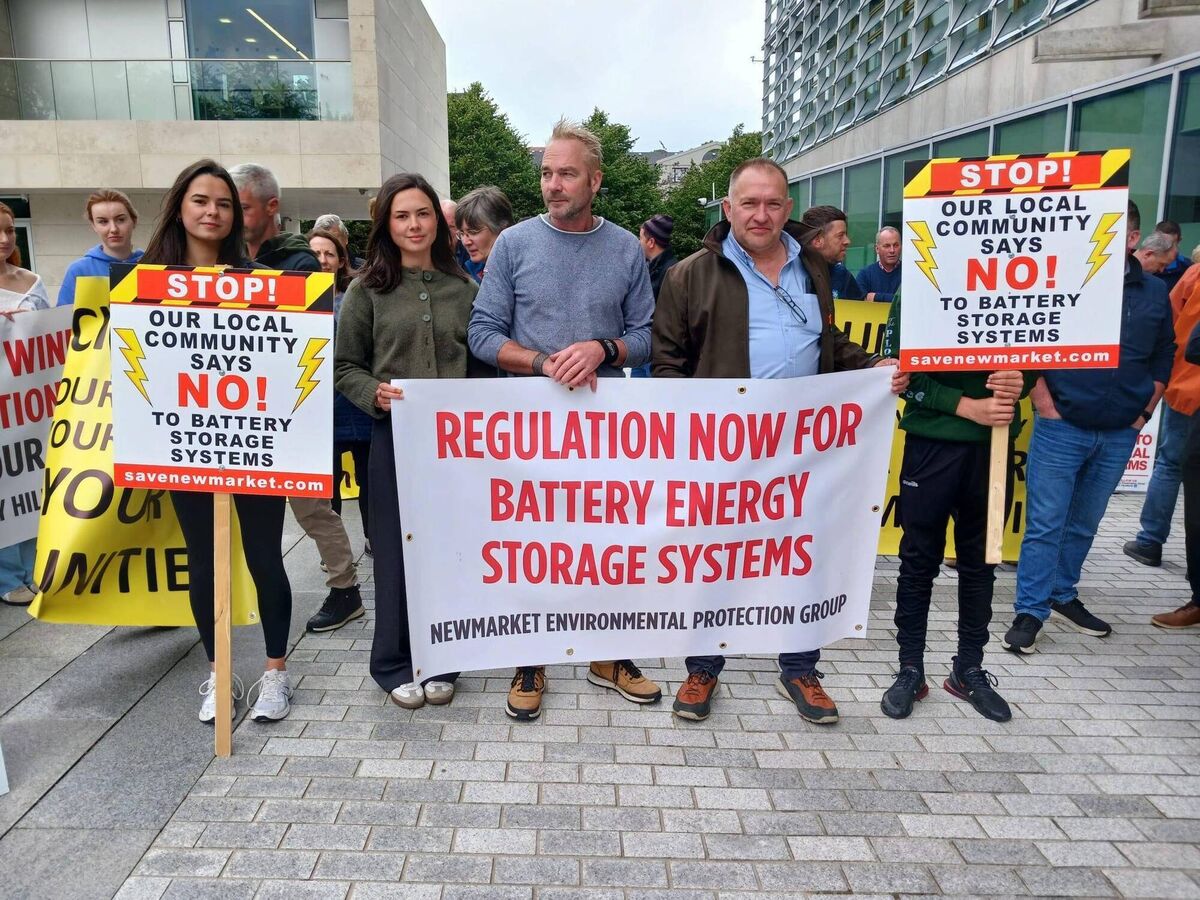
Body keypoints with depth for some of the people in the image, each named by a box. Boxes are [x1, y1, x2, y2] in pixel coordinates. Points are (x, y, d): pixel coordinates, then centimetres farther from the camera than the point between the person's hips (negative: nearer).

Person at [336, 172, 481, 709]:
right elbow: (345, 366, 4)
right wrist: (375, 393, -15)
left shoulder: (464, 289, 8)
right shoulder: (368, 289, 3)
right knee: (395, 551, 4)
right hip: (392, 435, -2)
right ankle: (394, 664, 22)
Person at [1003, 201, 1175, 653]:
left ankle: (1063, 596, 30)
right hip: (1061, 428, -4)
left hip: (1119, 436, 4)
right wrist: (1046, 407, -9)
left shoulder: (1155, 293, 7)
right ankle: (1030, 611, 6)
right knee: (1045, 524, -2)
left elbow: (1164, 358, 15)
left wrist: (1142, 414, 7)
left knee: (1084, 525, 15)